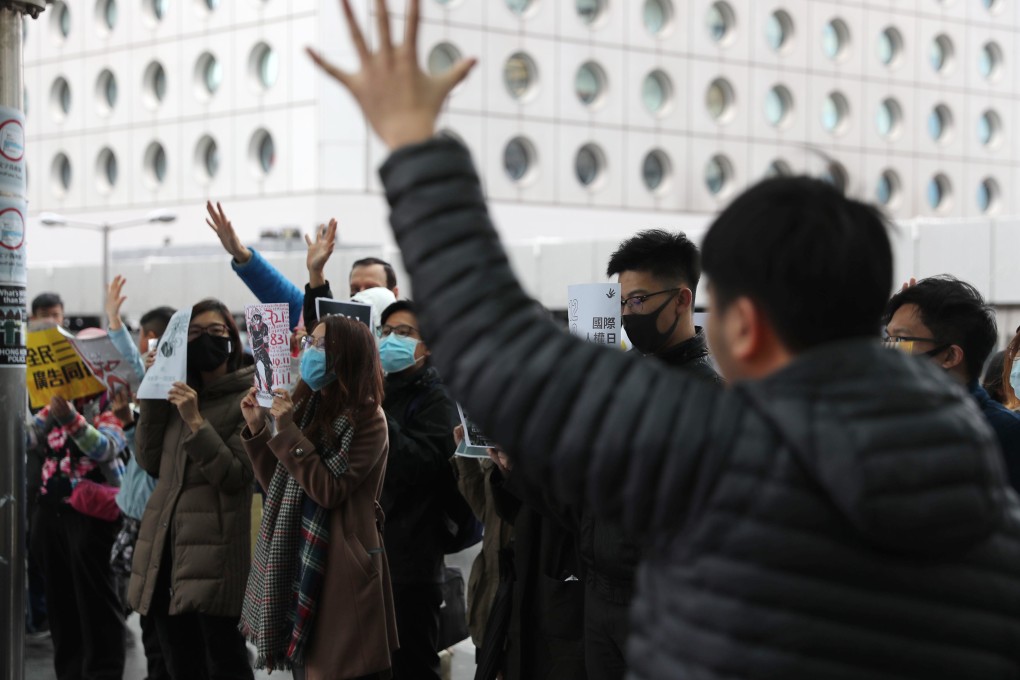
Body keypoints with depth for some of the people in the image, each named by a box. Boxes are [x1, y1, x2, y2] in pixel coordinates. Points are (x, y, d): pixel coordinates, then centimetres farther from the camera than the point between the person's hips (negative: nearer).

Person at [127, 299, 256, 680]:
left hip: (214, 546, -7)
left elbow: (235, 475, -13)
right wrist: (153, 395, 2)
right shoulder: (178, 393, 17)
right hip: (167, 541, 7)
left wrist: (196, 422, -20)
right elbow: (149, 460, 9)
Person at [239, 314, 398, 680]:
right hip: (297, 563, 7)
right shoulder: (308, 408, 13)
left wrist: (287, 431, -17)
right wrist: (258, 431, 3)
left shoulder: (368, 419, -10)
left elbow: (329, 490, -17)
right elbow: (279, 487, 14)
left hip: (340, 568, -7)